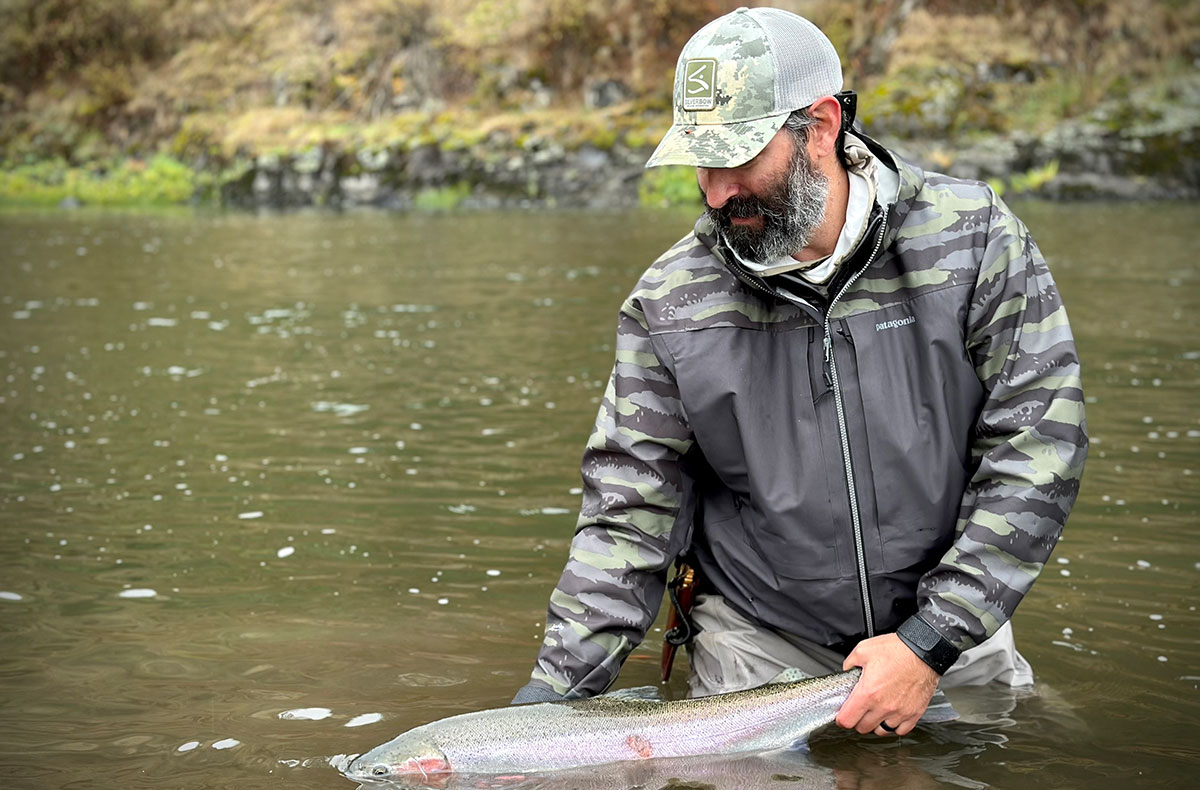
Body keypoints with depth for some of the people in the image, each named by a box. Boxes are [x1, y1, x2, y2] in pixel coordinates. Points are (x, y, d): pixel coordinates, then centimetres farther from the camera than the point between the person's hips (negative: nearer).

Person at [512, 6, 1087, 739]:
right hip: (758, 648, 0)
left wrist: (932, 641, -18)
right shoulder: (670, 302, -8)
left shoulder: (972, 238, -10)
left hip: (958, 628, 0)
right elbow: (631, 512, -4)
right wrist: (555, 694, -14)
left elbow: (1039, 440, -12)